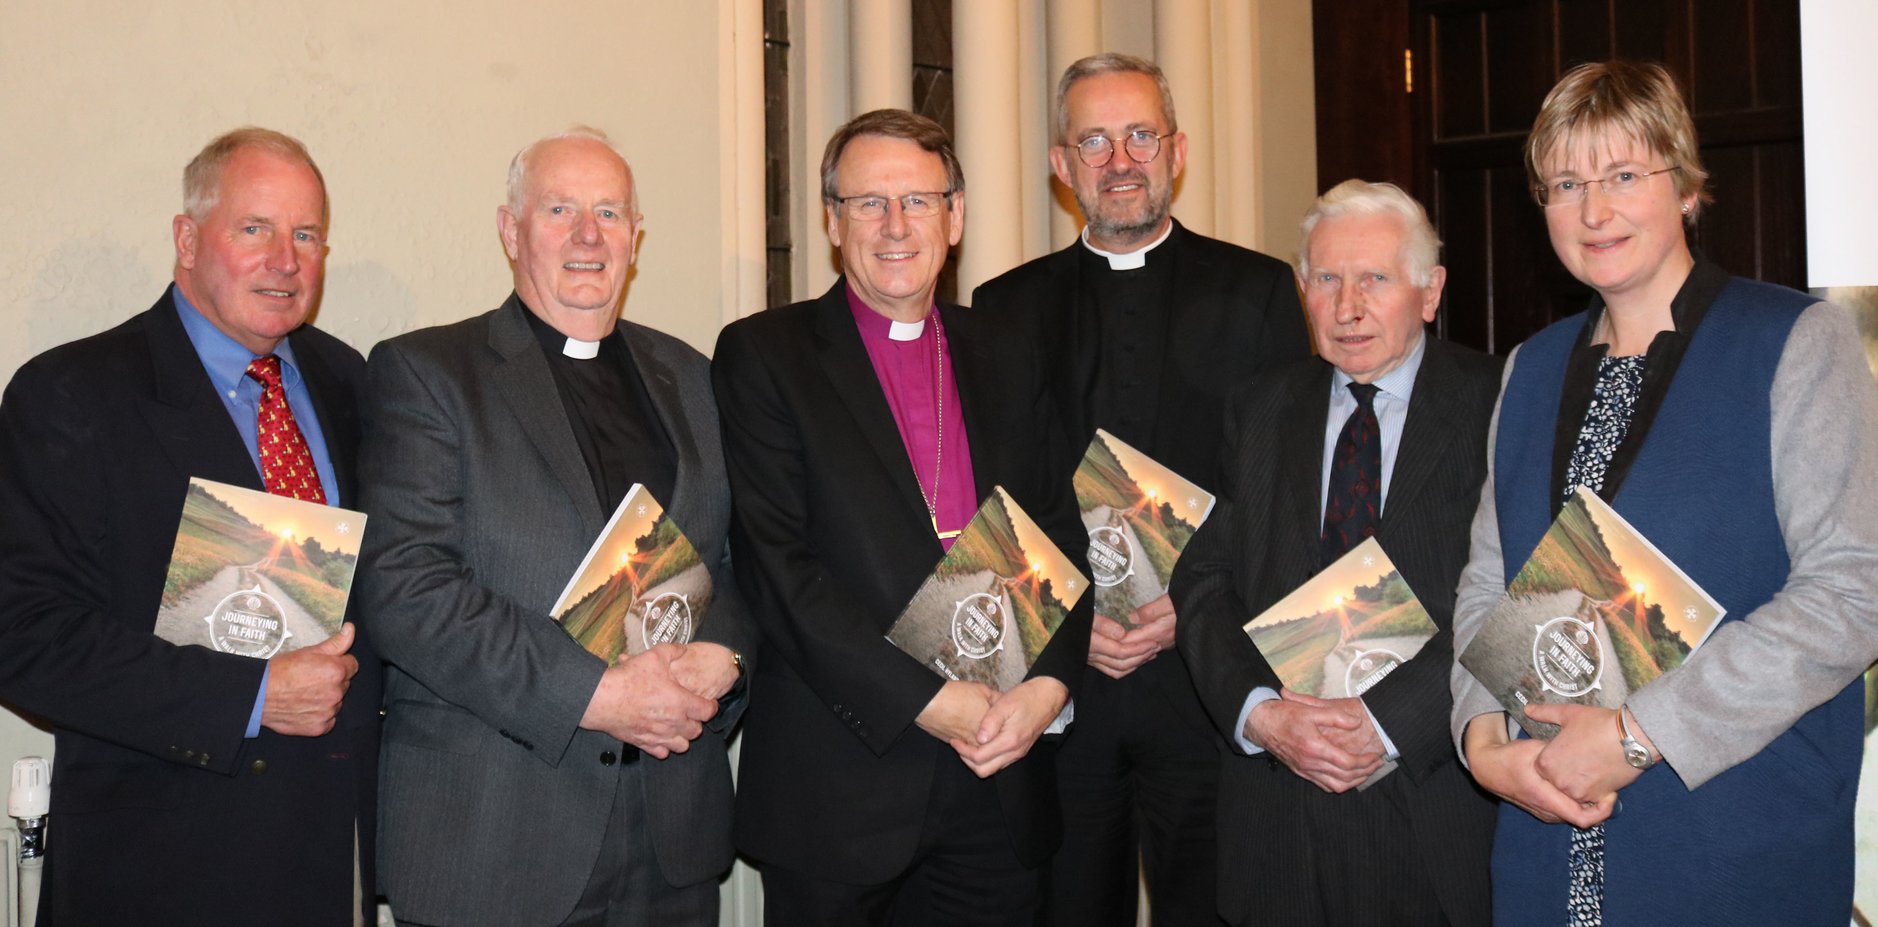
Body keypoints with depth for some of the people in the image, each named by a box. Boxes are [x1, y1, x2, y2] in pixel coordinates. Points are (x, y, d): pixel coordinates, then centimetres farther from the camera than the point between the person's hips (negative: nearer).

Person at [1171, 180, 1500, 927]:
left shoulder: (1494, 406, -3)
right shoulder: (1261, 409, 10)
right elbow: (1205, 578, 5)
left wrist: (1390, 722, -17)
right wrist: (1258, 711, -11)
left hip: (1440, 803, -3)